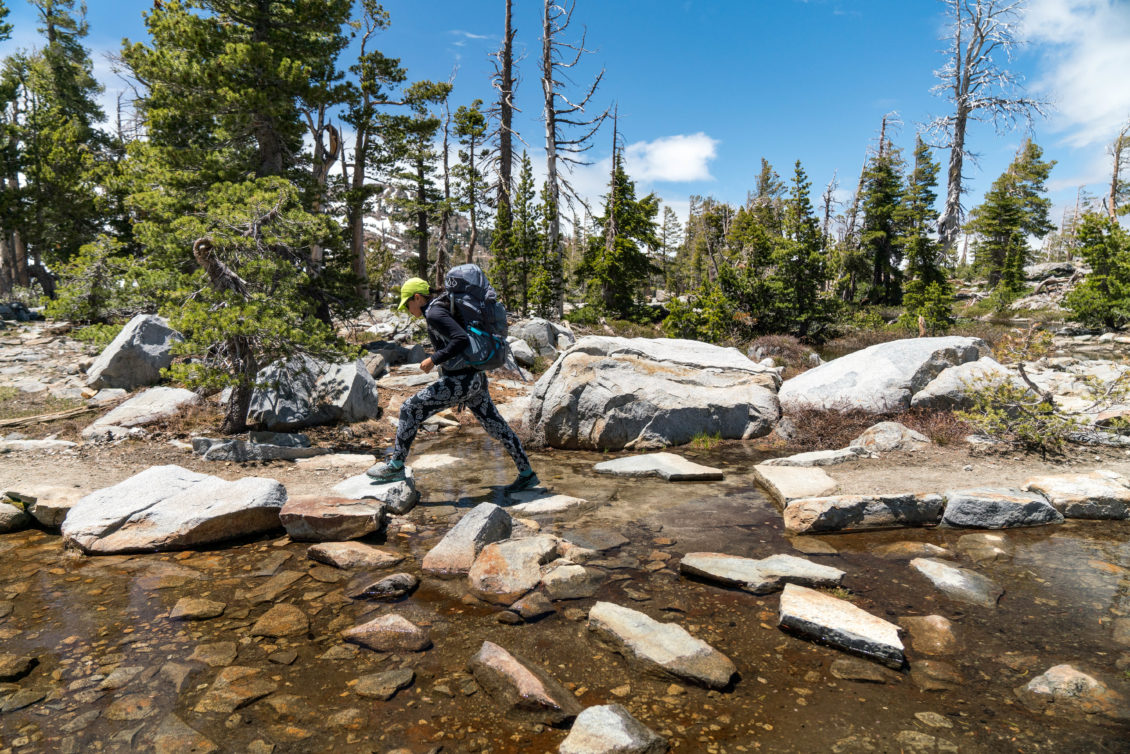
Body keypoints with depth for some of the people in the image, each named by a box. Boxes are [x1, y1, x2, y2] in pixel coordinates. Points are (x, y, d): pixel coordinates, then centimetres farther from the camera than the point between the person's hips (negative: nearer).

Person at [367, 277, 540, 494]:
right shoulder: (443, 309, 15)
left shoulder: (434, 314, -14)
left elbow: (461, 338, -27)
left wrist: (434, 360, -20)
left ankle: (396, 466, 9)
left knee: (410, 410, -1)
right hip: (475, 377, 10)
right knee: (496, 427, 15)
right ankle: (527, 475, 22)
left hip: (460, 380, -10)